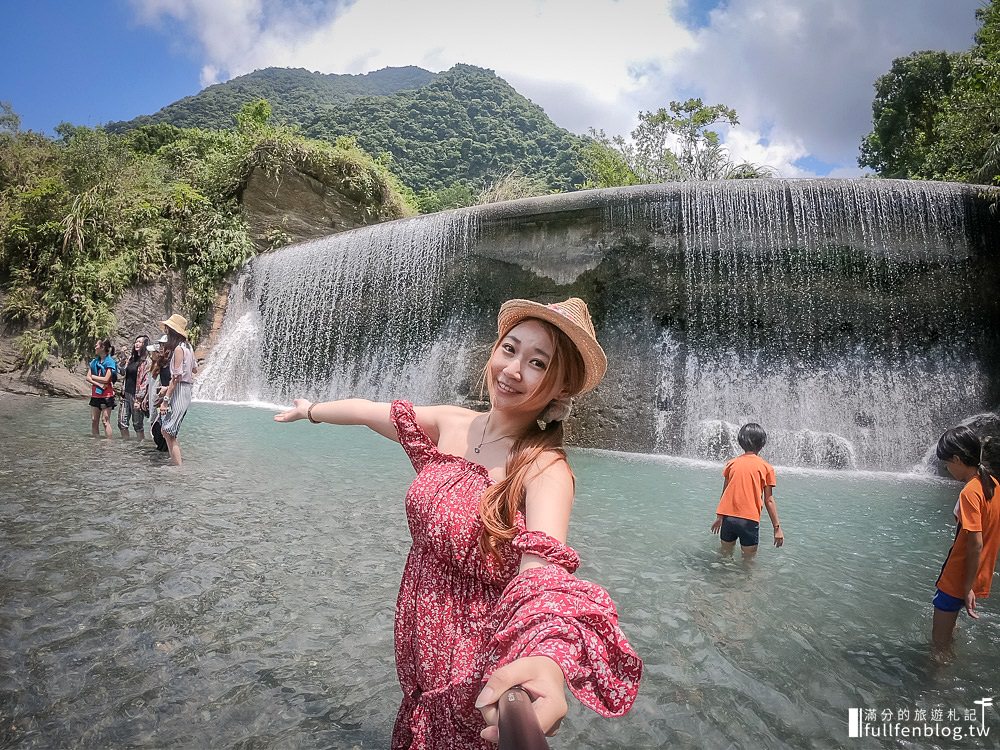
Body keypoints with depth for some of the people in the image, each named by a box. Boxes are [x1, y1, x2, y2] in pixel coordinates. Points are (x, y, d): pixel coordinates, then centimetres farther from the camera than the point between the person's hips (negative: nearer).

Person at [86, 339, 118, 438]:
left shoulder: (110, 362, -8)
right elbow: (88, 378, 3)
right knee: (94, 421, 10)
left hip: (106, 395, -6)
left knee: (105, 421, -5)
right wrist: (98, 384, -13)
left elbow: (106, 379, -15)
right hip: (95, 395, 7)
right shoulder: (94, 361, 11)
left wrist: (93, 376, -3)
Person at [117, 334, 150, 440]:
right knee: (122, 422, 8)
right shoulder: (131, 358, 13)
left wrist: (139, 399, -17)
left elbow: (146, 382, -14)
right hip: (126, 394, 7)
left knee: (137, 424, 0)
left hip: (136, 396, -7)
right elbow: (124, 374, 24)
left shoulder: (147, 361, -9)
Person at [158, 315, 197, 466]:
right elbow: (195, 369, 20)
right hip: (186, 389, 9)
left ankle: (179, 466, -7)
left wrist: (166, 399, -18)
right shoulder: (187, 346, 12)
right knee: (166, 430, 14)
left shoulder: (178, 348, -15)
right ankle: (178, 461, 16)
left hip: (179, 391, -9)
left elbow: (177, 377, -19)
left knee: (168, 431, -7)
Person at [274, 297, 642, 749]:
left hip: (475, 660, -5)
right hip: (418, 636, 5)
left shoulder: (545, 468, -25)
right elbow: (368, 411, 6)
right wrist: (311, 411, 21)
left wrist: (546, 658, -62)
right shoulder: (451, 424, -9)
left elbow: (543, 565, -42)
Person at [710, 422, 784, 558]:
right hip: (749, 520, -3)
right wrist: (777, 527, 4)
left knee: (725, 555, 20)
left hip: (728, 517, 3)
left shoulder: (732, 463, 6)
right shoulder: (766, 467, -1)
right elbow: (768, 500, -2)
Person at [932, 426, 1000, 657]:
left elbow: (976, 545, -25)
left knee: (940, 642, 6)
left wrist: (968, 587, -18)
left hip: (959, 578, -9)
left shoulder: (970, 492, -24)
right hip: (981, 575, 9)